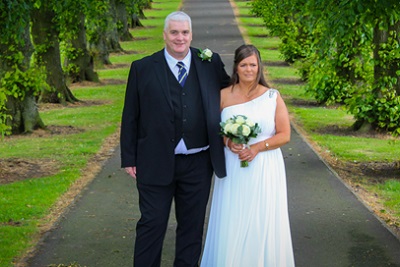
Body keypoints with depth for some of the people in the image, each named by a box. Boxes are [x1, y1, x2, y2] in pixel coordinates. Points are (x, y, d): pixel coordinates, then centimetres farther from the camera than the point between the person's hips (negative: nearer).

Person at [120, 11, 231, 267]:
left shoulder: (211, 63, 2)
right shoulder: (143, 68, -2)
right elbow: (130, 117, 0)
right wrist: (129, 158, -2)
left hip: (198, 163, 2)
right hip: (156, 163, -2)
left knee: (192, 227, 13)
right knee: (152, 225, 5)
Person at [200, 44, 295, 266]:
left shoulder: (272, 97, -1)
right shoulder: (224, 96, 2)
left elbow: (284, 135, -1)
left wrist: (257, 147, -14)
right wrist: (227, 141, -11)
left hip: (264, 171, -1)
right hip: (232, 171, 1)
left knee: (262, 225, 2)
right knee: (231, 225, 2)